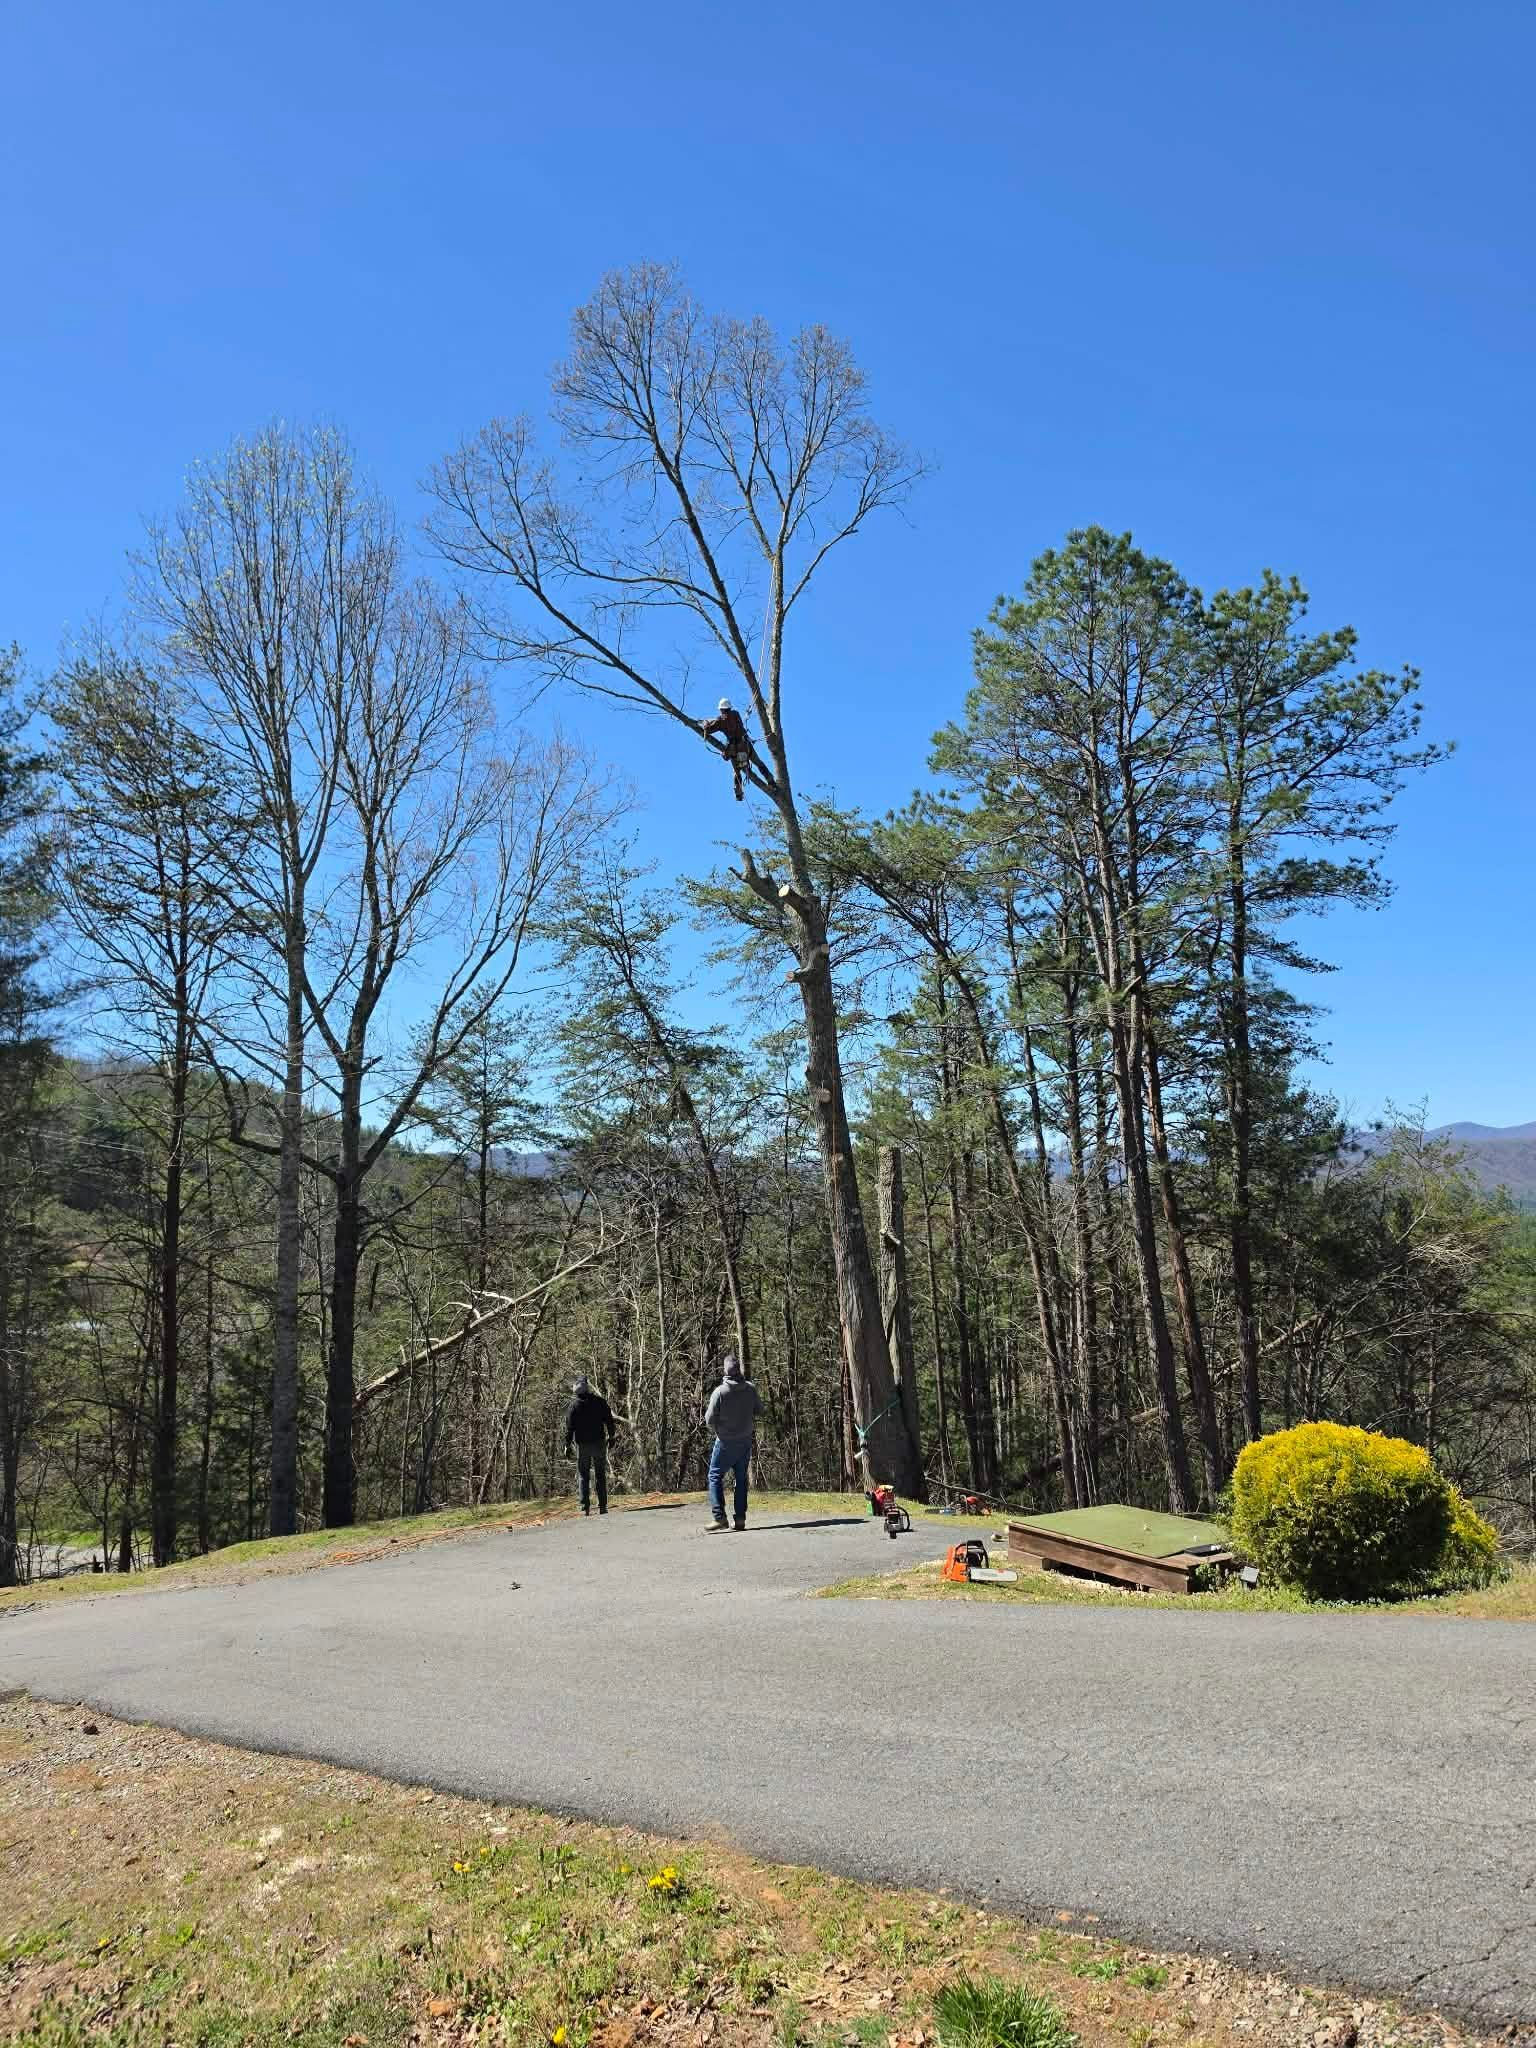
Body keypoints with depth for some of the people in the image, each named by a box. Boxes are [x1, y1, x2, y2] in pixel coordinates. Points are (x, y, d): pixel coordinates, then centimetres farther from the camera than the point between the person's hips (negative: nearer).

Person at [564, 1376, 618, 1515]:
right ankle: (603, 1507, 4)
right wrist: (611, 1436, 14)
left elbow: (569, 1427, -5)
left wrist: (567, 1445, 0)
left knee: (584, 1476, 7)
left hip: (582, 1445, -1)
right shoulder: (599, 1401, -1)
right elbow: (609, 1420, 3)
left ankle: (585, 1507, -1)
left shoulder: (575, 1405, -4)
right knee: (601, 1475, 8)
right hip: (599, 1442, 1)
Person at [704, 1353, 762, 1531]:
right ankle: (740, 1518, 13)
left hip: (726, 1441, -4)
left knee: (715, 1476, 4)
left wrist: (717, 1428, 6)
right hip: (746, 1440, 4)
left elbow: (709, 1418, -15)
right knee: (741, 1478, 14)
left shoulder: (720, 1392, -19)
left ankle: (719, 1517, -5)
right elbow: (759, 1408, 7)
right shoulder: (750, 1389, -7)